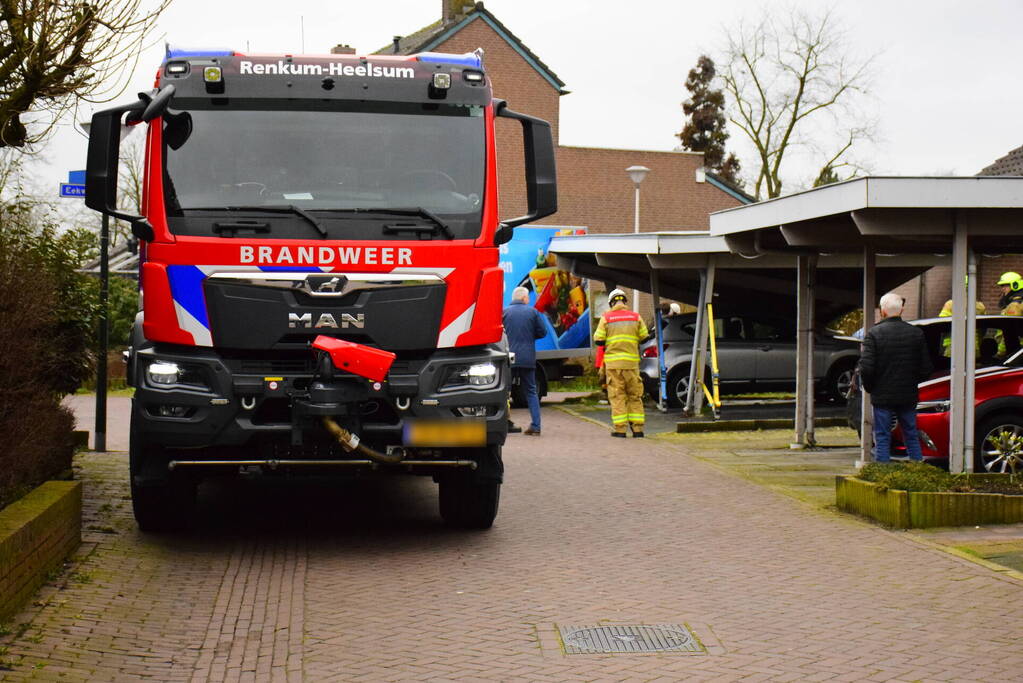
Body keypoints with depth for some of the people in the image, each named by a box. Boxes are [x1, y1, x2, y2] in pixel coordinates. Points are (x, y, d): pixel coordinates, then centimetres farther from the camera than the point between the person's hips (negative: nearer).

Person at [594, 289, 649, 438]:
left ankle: (620, 429, -3)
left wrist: (600, 365, 9)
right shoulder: (635, 317, 5)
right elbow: (644, 337, 9)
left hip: (613, 363, -1)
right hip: (632, 362, 1)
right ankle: (637, 428, 7)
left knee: (617, 396, 2)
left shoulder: (606, 318, 0)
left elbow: (599, 340, -2)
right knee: (635, 395, 9)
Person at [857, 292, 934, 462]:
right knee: (912, 437, 14)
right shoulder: (917, 333, 0)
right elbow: (926, 368, 2)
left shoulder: (874, 333, -10)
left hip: (882, 396, -3)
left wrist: (869, 386, 3)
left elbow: (866, 367, -14)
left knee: (882, 438, 4)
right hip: (908, 396, 3)